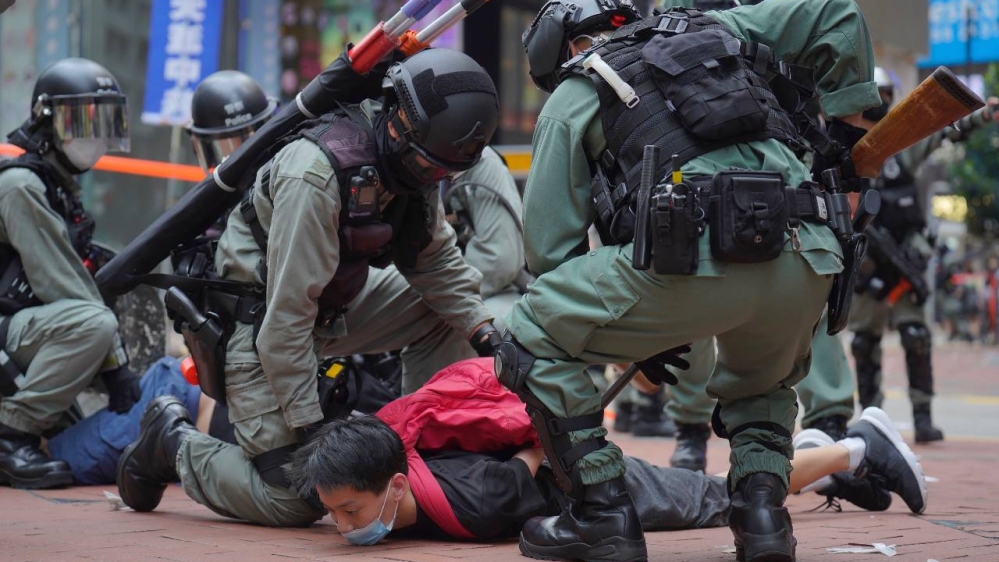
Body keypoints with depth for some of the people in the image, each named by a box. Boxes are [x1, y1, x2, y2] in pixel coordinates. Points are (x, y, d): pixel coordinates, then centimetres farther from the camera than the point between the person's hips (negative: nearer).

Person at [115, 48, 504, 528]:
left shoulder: (412, 160, -6)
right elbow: (288, 310, -29)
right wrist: (308, 423, -25)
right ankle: (177, 448, 13)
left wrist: (484, 334, -5)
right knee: (290, 501, -11)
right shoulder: (316, 174, -32)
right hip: (256, 317, -8)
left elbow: (436, 259, 9)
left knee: (444, 315, -4)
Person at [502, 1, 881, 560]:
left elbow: (549, 245, 15)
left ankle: (604, 514, 7)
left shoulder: (570, 99, 19)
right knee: (762, 382, 35)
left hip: (692, 256, -5)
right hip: (806, 260, 5)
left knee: (531, 342, 13)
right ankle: (762, 510, 12)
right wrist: (848, 118, 33)